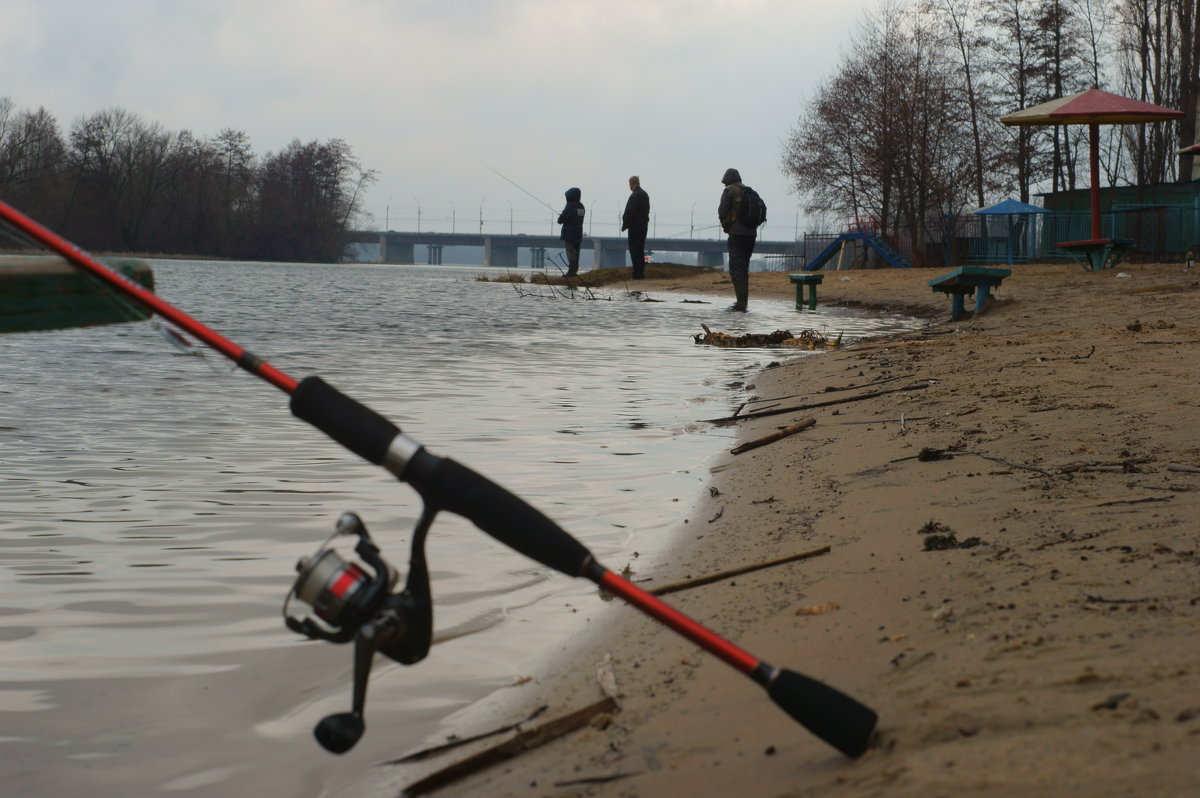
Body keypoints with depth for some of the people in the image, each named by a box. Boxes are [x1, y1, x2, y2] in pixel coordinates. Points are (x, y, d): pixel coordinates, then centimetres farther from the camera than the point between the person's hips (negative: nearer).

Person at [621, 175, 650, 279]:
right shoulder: (645, 194, 11)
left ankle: (637, 272, -7)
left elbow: (630, 212, -19)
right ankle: (641, 272, 17)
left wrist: (624, 225, -10)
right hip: (644, 225, 9)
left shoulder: (635, 195, -17)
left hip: (635, 226, -9)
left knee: (634, 250, -5)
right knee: (640, 250, 14)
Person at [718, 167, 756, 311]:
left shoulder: (729, 191, -3)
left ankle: (741, 301, -18)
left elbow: (722, 211, -7)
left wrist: (725, 224, 11)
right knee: (743, 268, 14)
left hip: (737, 234, -7)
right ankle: (743, 301, 15)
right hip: (751, 233, 7)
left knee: (736, 268, -9)